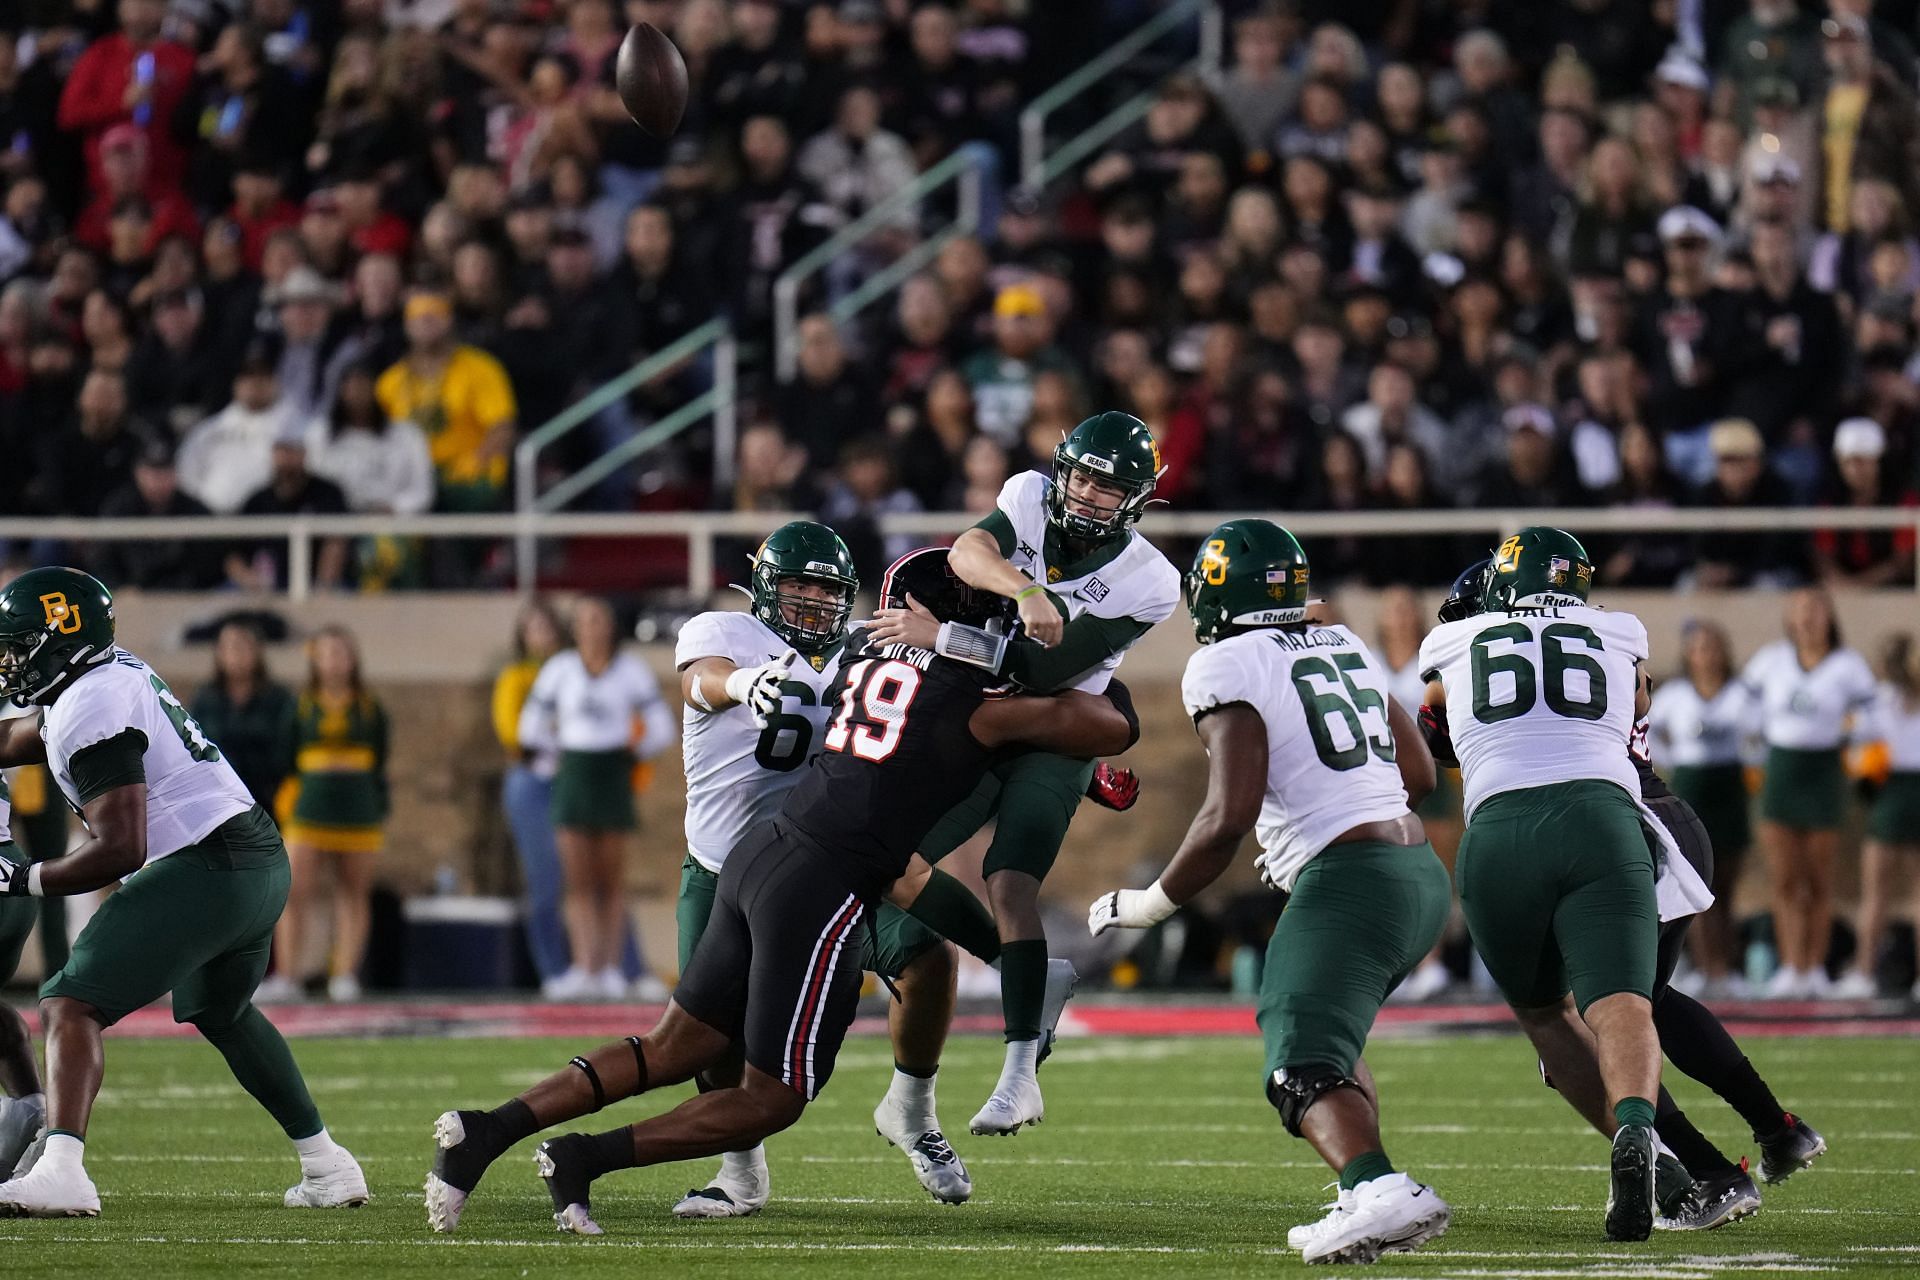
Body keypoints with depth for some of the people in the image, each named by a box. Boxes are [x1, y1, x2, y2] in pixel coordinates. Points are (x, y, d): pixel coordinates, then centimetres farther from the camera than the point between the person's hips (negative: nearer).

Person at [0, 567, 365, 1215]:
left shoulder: (91, 710, -14)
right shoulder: (114, 676, 17)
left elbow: (120, 849, -20)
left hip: (204, 869, -11)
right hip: (264, 863, 11)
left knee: (71, 1006, -15)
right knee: (223, 1015, 33)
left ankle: (60, 1171, -35)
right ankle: (327, 1167, 39)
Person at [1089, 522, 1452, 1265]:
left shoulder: (1227, 668, -6)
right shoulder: (1345, 648, 18)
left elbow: (1229, 818, -15)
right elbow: (1419, 774, 27)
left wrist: (1148, 905, -2)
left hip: (1350, 884, -9)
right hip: (1422, 873, 9)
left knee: (1304, 1069, -16)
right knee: (1332, 1040, 26)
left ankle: (1380, 1191, -42)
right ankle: (1369, 1203, 13)